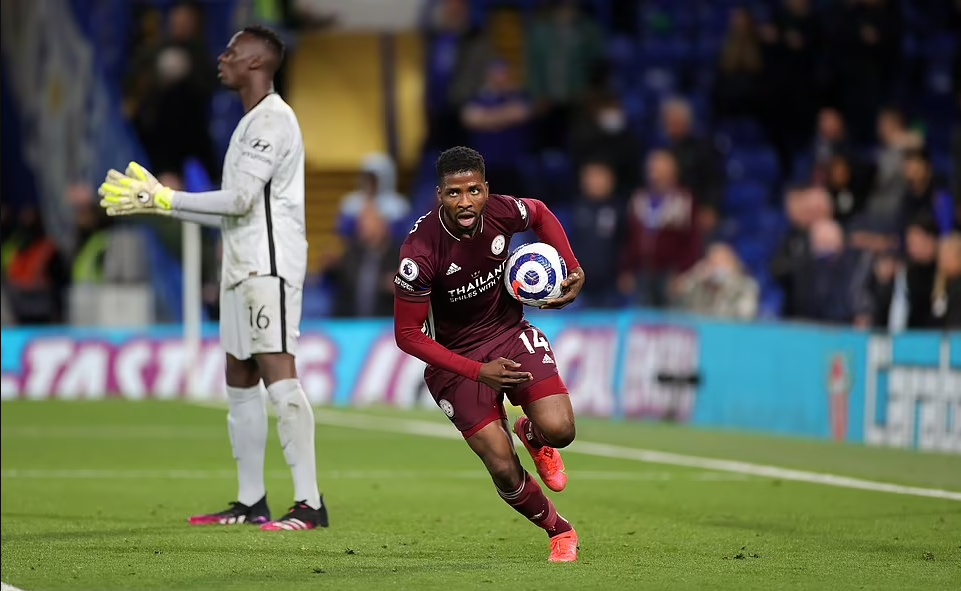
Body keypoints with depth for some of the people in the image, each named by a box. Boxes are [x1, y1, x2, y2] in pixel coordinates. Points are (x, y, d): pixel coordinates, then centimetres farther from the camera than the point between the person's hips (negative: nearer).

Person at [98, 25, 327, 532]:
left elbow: (240, 199, -18)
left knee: (278, 376, -15)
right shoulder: (250, 124, 21)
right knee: (241, 385, 10)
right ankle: (251, 501, 15)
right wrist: (157, 198, 19)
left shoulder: (273, 119, -11)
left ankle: (309, 504, -18)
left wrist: (163, 200, -12)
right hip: (241, 268, 11)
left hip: (269, 266, -11)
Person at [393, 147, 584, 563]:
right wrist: (477, 372, -26)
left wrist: (573, 270, -1)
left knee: (558, 431, -19)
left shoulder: (502, 212, -17)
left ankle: (531, 434, 21)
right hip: (456, 357, -3)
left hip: (511, 333, 3)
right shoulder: (420, 254, -28)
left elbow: (540, 214, 10)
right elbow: (407, 335, -21)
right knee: (503, 470, -13)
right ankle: (558, 531, 17)